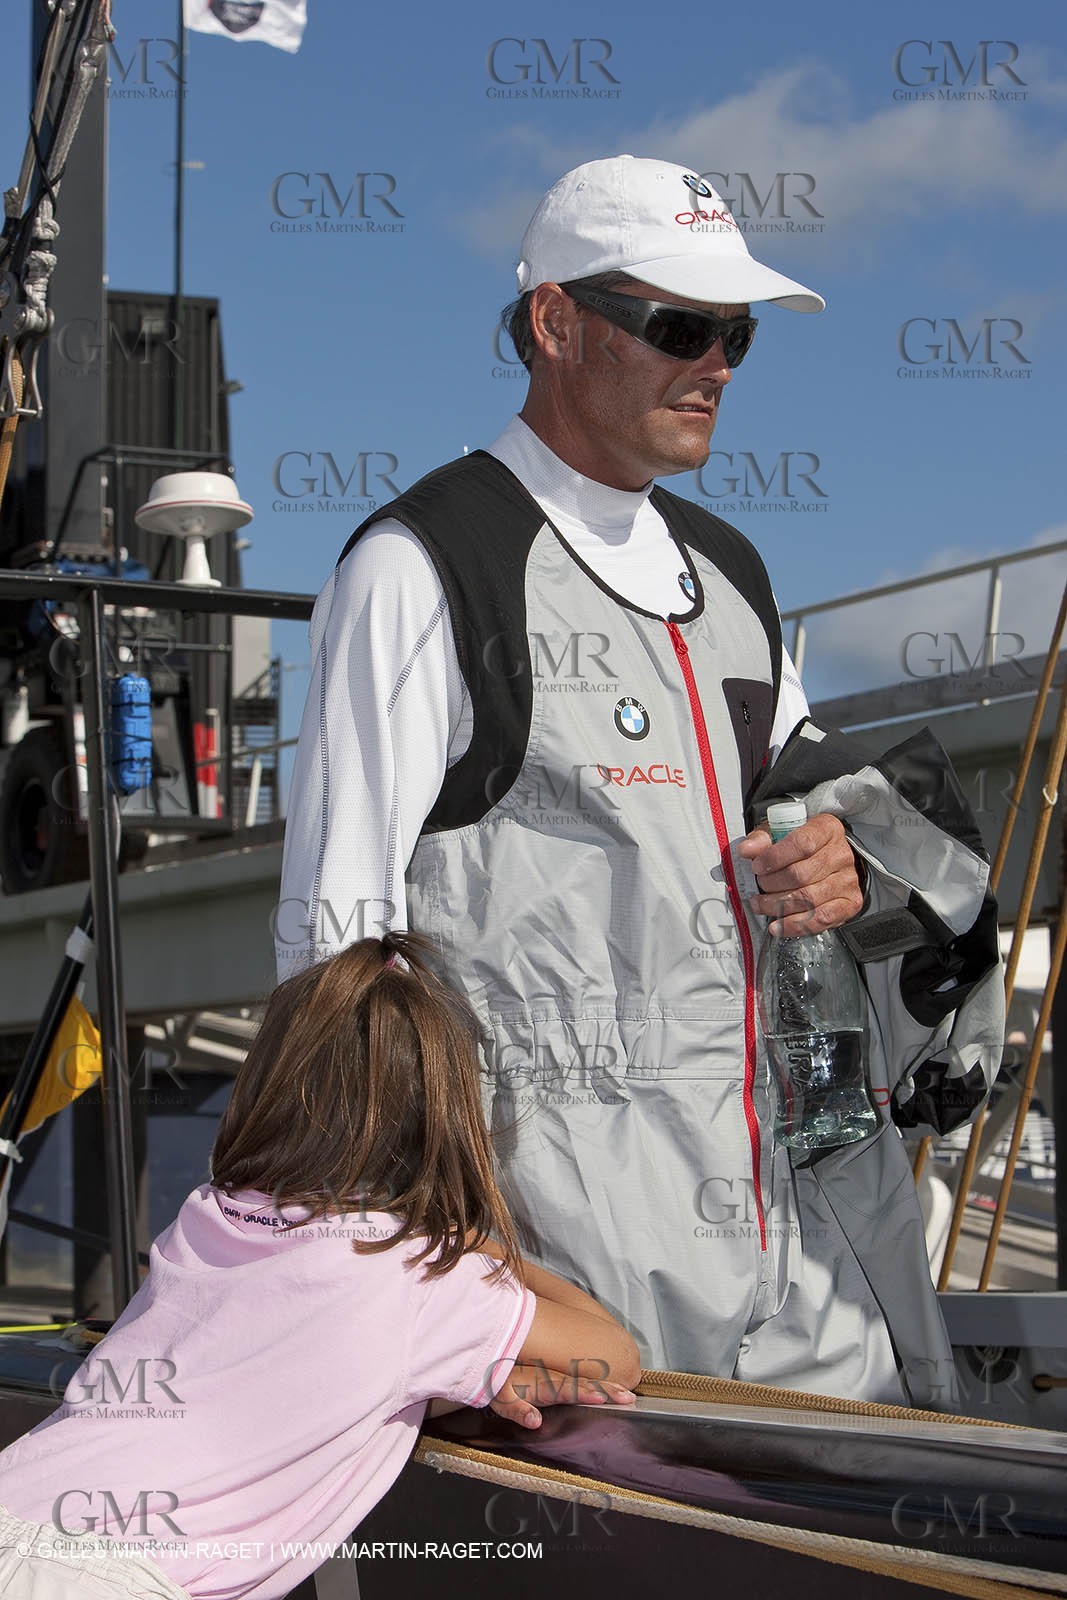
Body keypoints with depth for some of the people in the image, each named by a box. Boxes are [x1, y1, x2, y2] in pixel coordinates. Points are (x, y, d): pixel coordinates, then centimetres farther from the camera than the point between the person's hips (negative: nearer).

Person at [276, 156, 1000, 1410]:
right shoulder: (422, 566, -5)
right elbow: (338, 930, -8)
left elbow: (812, 805, 30)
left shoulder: (726, 569, 18)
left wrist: (842, 862, 3)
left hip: (783, 1191, 7)